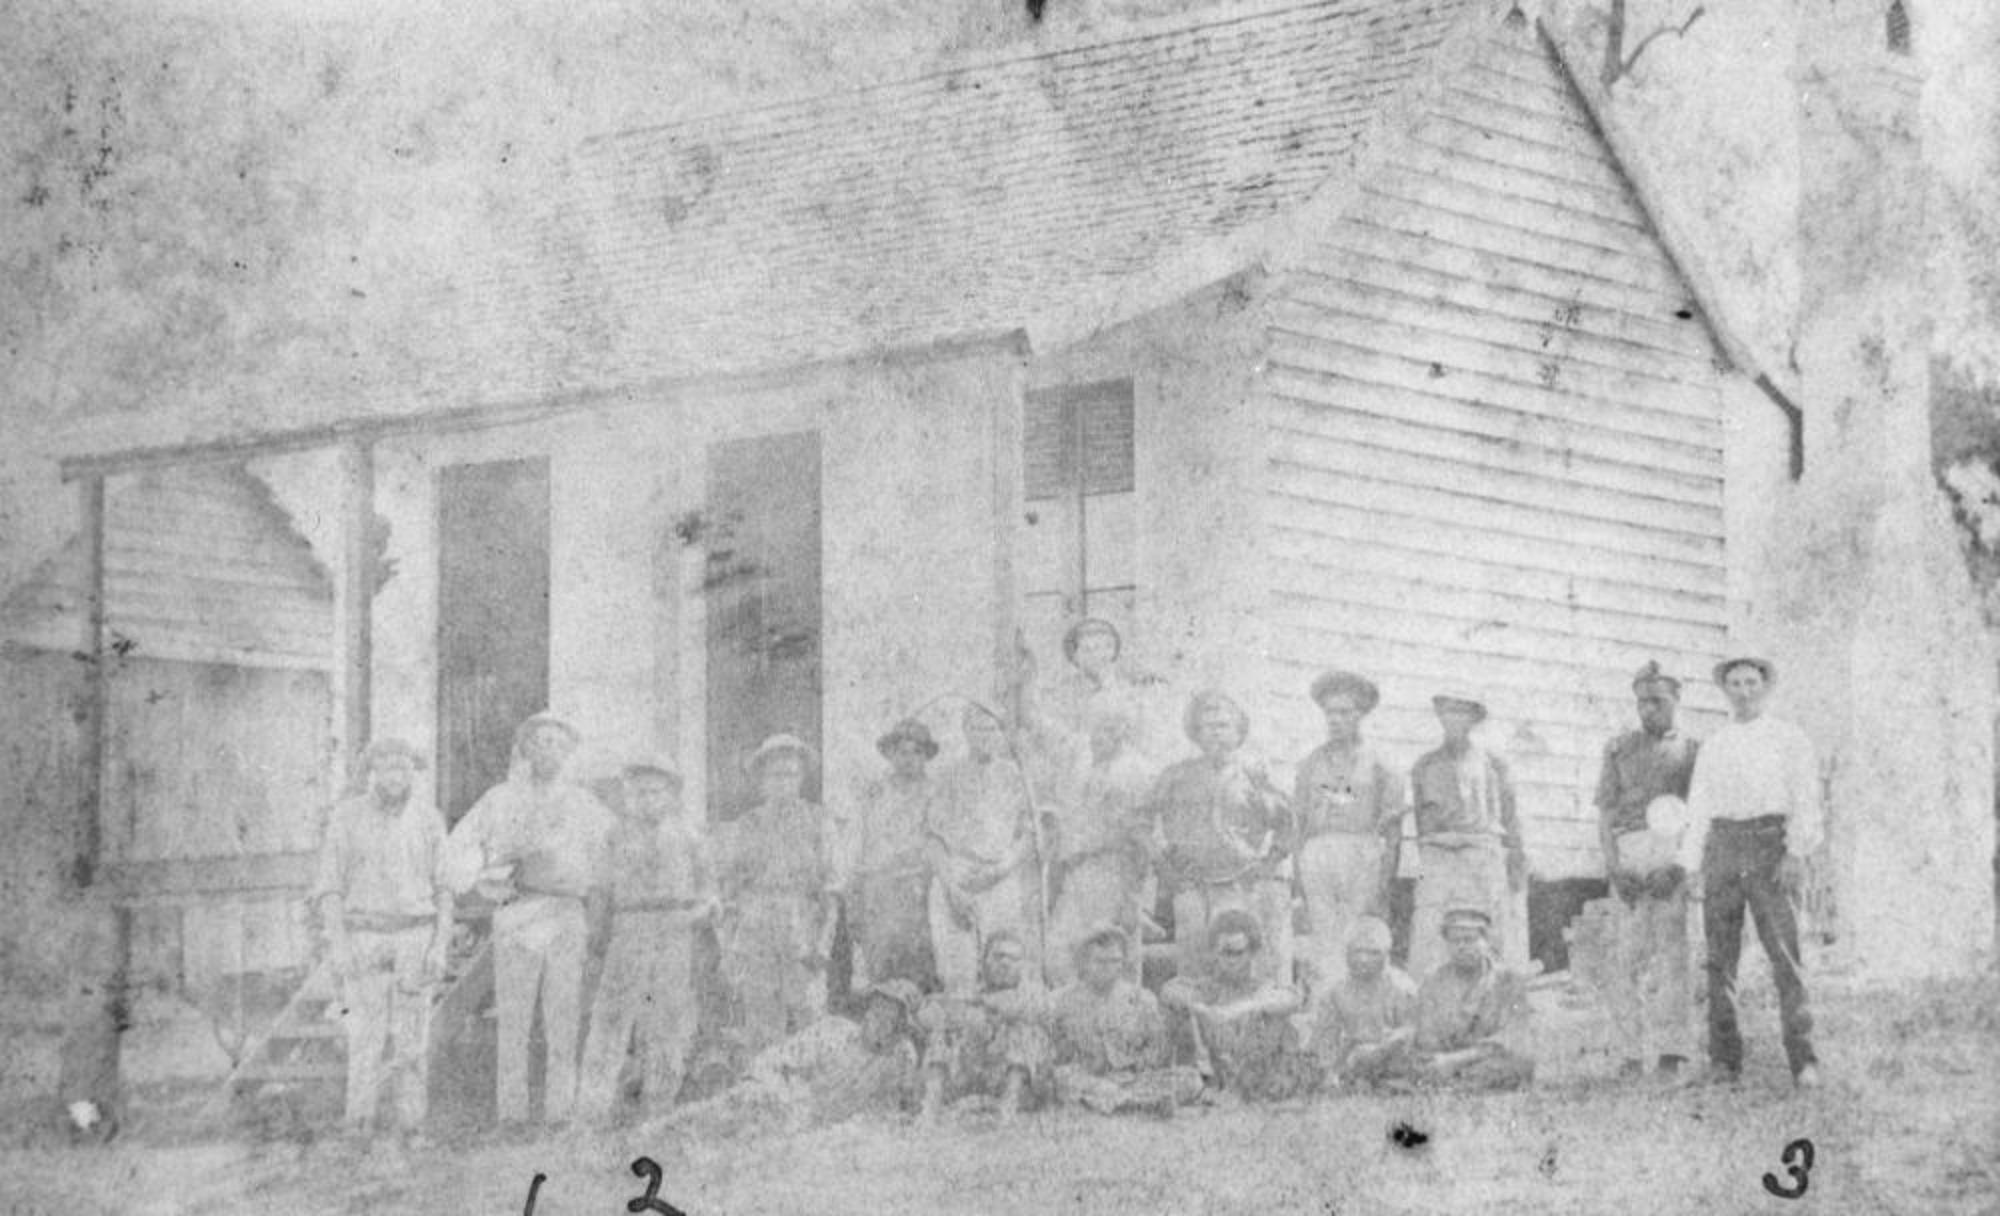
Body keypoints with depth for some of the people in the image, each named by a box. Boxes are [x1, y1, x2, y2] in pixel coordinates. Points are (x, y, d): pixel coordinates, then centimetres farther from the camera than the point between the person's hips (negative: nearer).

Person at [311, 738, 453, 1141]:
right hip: (364, 938, -1)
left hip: (415, 938, 1)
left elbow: (444, 887, 2)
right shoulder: (346, 816, -6)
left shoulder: (429, 818, -1)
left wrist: (441, 946, -9)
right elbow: (328, 886, -4)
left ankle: (411, 1133, 7)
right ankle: (360, 1135, 3)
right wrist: (337, 945, -14)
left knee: (411, 1042, -1)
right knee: (366, 1039, -5)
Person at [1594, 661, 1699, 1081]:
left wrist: (1678, 864, -12)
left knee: (1673, 951, -10)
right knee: (1630, 952, -4)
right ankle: (1634, 1052, -2)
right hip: (1628, 853, 2)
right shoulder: (1619, 749, 18)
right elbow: (1605, 812, 11)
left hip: (1675, 853, -2)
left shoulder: (1692, 751, 13)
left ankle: (1671, 1054, -13)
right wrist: (1613, 865, -5)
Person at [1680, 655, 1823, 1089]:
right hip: (1722, 846, 4)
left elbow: (1806, 798, -1)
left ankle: (1803, 1060, -17)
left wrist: (1797, 853, -14)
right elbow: (1699, 809, 17)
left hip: (1770, 844, -4)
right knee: (1720, 957, -2)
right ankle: (1724, 1060, 0)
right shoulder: (1713, 747, 18)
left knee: (1784, 952, -14)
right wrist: (1691, 870, 8)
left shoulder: (1789, 738, 7)